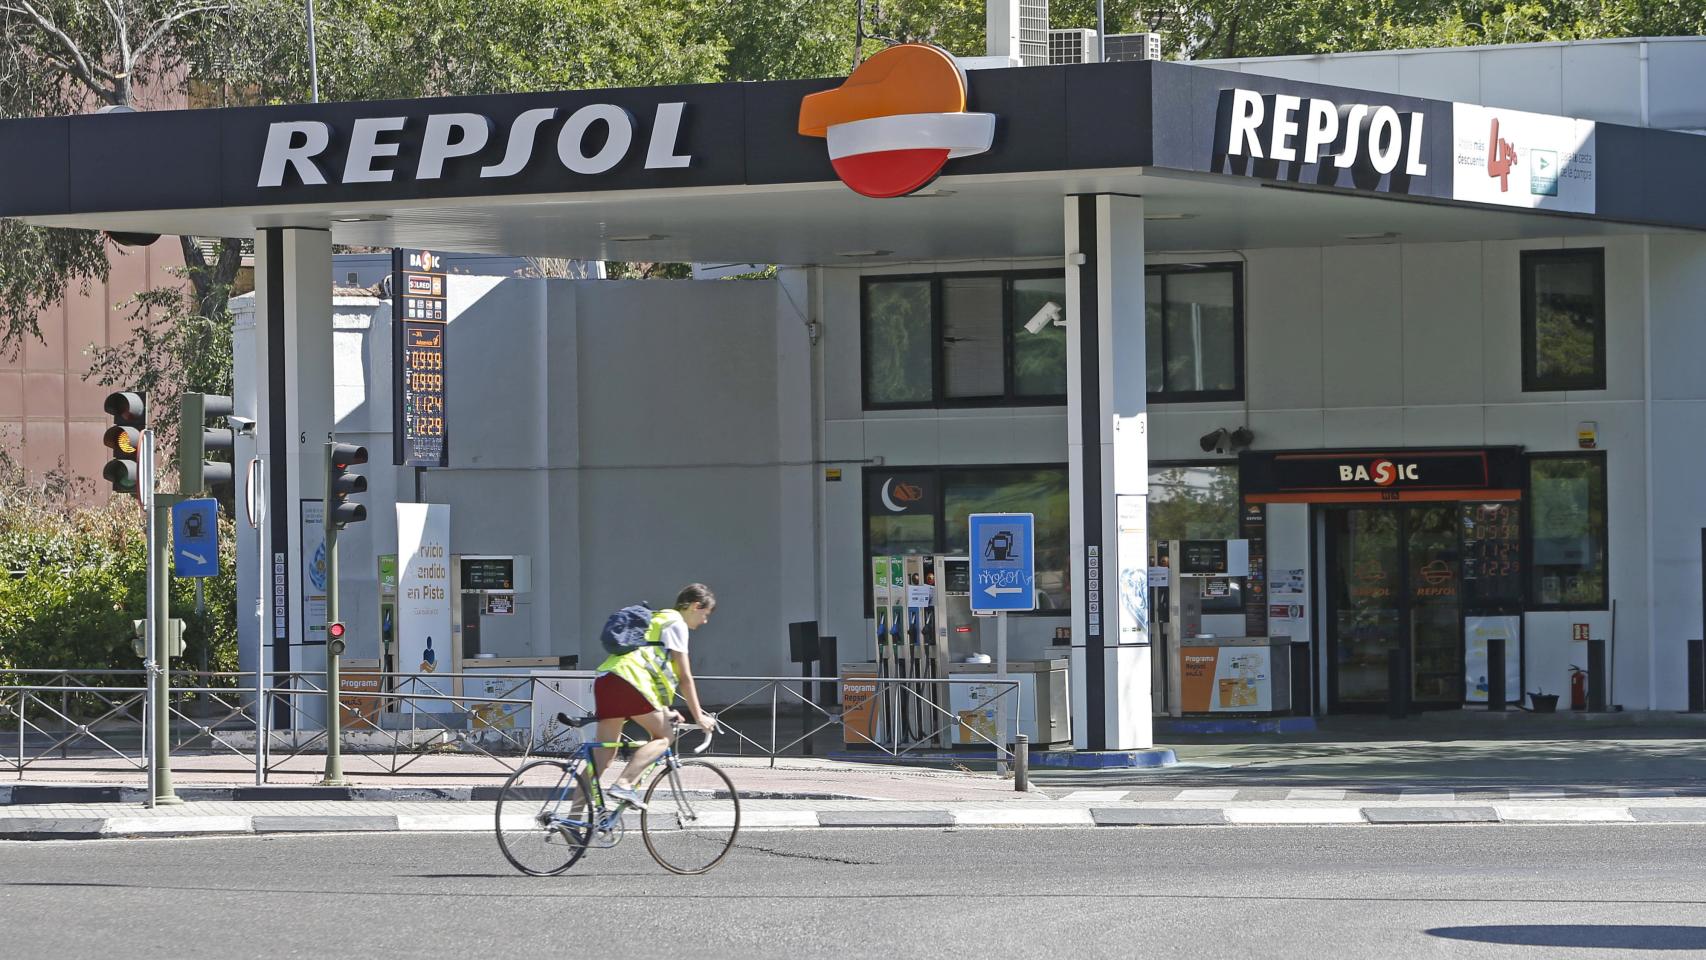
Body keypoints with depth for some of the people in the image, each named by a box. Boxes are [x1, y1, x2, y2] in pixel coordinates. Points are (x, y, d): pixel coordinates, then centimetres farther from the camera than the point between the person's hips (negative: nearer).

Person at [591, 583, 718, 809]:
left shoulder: (657, 621, 33)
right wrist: (698, 716, 6)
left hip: (605, 680, 9)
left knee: (603, 754, 7)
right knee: (662, 737, 0)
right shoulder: (677, 624, 5)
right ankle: (624, 785, -20)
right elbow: (684, 677, 2)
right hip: (628, 680, -9)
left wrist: (664, 711, 39)